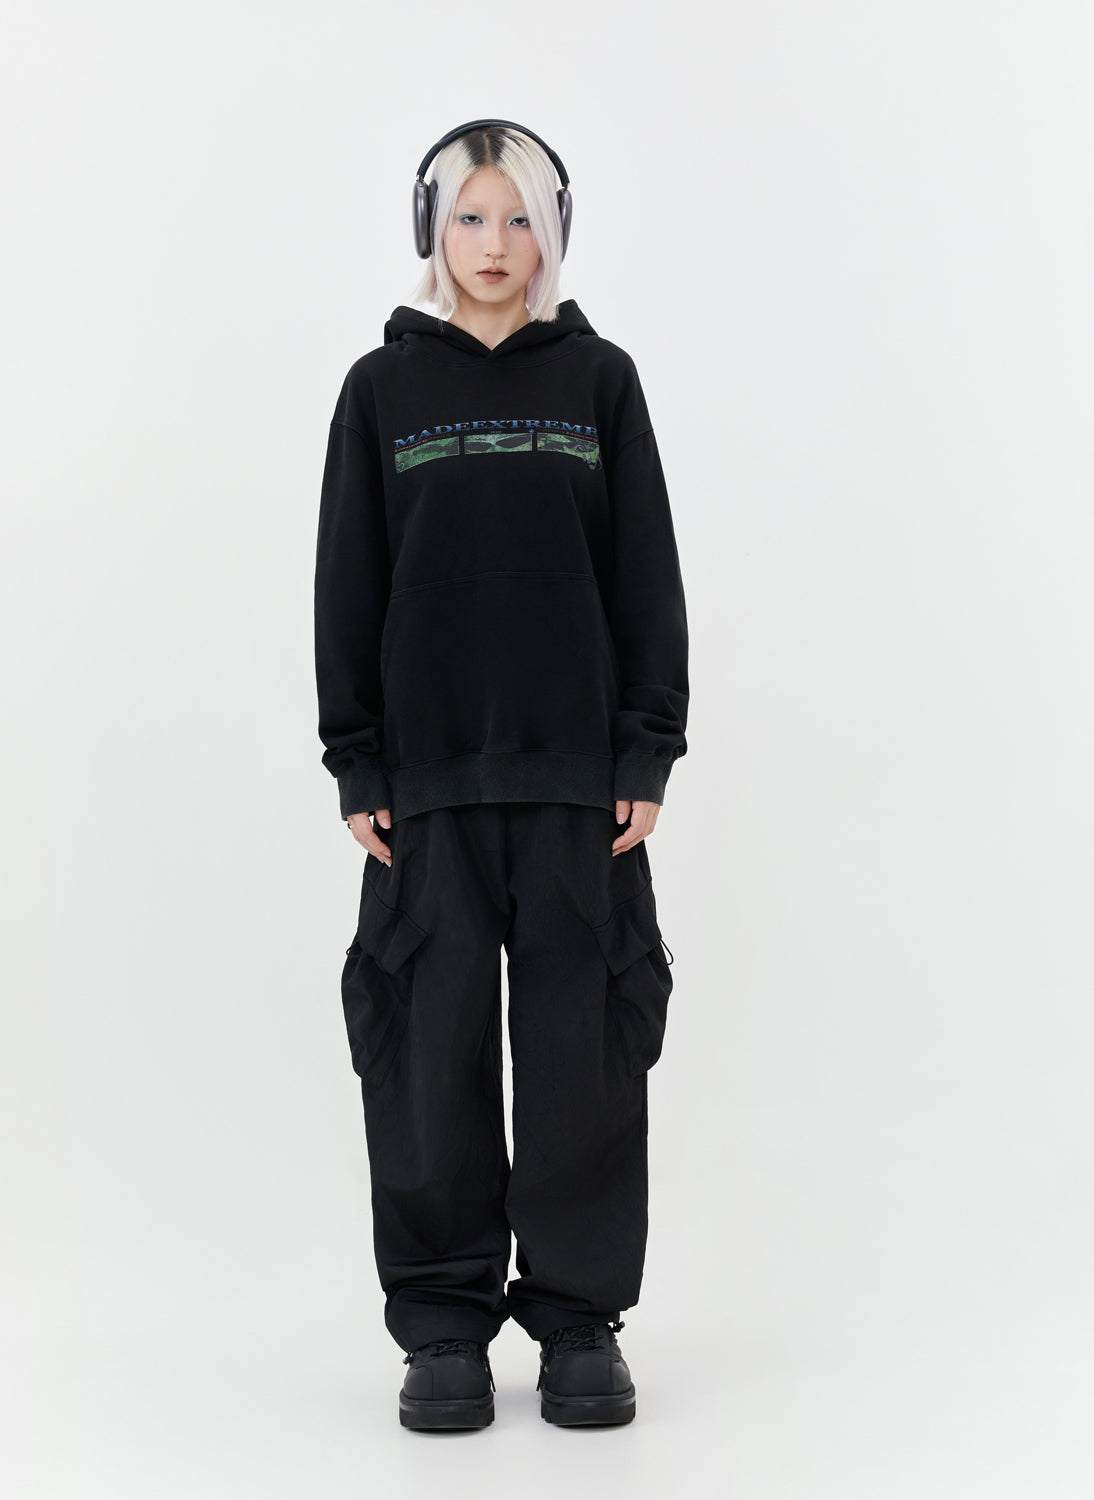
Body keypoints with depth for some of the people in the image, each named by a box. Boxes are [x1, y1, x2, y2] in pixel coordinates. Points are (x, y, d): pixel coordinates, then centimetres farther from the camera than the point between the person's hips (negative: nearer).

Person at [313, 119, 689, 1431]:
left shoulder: (599, 379, 8)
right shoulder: (383, 387, 7)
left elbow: (647, 574, 6)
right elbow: (347, 584, 6)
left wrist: (650, 750, -2)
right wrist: (355, 766, -1)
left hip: (580, 769, 0)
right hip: (429, 772, 0)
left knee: (584, 1042, 3)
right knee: (432, 1044, 2)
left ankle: (579, 1314, 16)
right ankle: (443, 1322, 15)